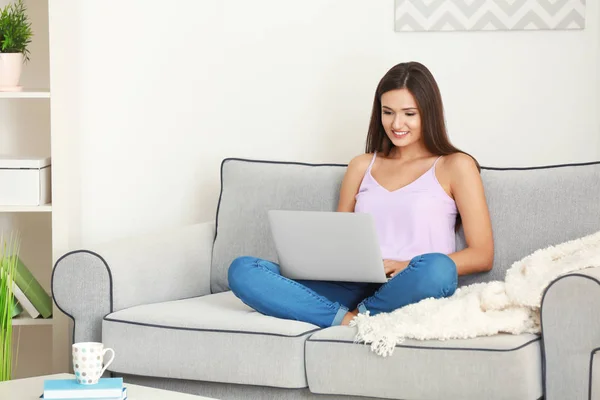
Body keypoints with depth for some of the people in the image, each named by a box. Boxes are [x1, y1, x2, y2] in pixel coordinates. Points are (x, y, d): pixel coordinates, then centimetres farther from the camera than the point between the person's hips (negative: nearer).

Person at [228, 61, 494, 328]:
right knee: (241, 270, -17)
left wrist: (408, 267, -12)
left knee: (436, 269, -41)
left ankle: (358, 318, -18)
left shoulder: (455, 166, 10)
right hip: (355, 289, 4)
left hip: (409, 293, -3)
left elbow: (482, 255, 2)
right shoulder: (361, 166, 24)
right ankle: (347, 321, -29)